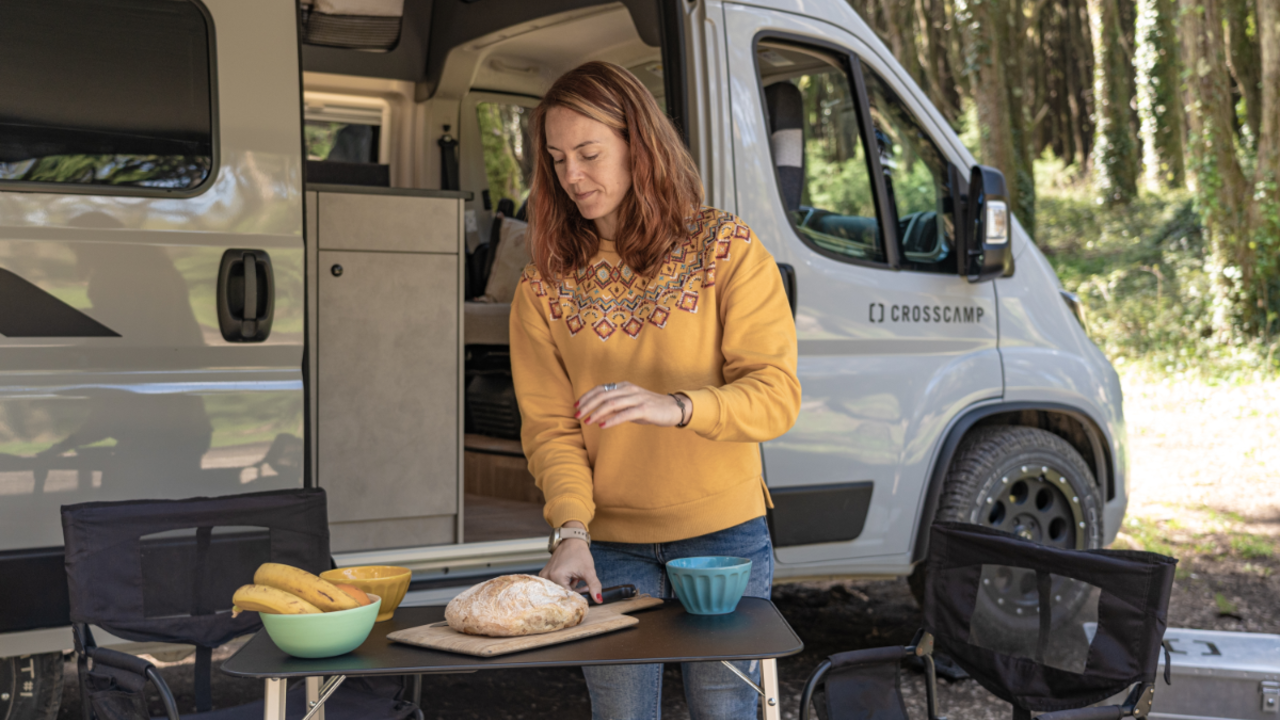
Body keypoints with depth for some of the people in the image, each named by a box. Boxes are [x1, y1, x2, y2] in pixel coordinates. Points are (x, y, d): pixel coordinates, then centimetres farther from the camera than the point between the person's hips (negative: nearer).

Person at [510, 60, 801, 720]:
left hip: (722, 534, -1)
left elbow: (776, 395, -14)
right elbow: (549, 427, -3)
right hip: (608, 545, 2)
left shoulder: (726, 251, -6)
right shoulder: (545, 285, 0)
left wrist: (674, 406, -31)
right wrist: (571, 530, -19)